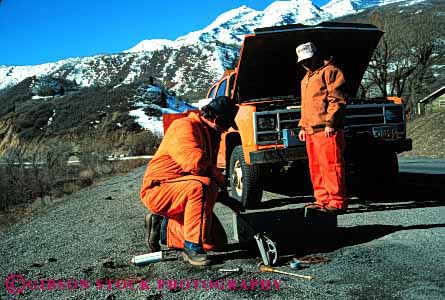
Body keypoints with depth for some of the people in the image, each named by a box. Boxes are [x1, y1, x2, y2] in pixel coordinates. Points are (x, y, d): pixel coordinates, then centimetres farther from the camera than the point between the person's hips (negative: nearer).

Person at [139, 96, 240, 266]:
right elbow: (194, 163, -30)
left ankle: (163, 228, 11)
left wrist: (221, 193, 6)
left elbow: (209, 170, 22)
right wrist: (220, 180, -13)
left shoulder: (210, 135, 15)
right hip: (158, 190, -9)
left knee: (217, 242, 0)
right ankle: (192, 247, -25)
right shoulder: (184, 126, -15)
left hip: (183, 192, 9)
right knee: (201, 186, -39)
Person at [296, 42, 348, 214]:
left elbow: (337, 100, -12)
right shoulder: (307, 77, 26)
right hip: (311, 130, 9)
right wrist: (302, 126, 22)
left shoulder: (330, 71, -2)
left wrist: (330, 123, -18)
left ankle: (337, 202, -6)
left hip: (326, 130, -9)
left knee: (331, 166, -9)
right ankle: (322, 200, 17)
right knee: (316, 168, 10)